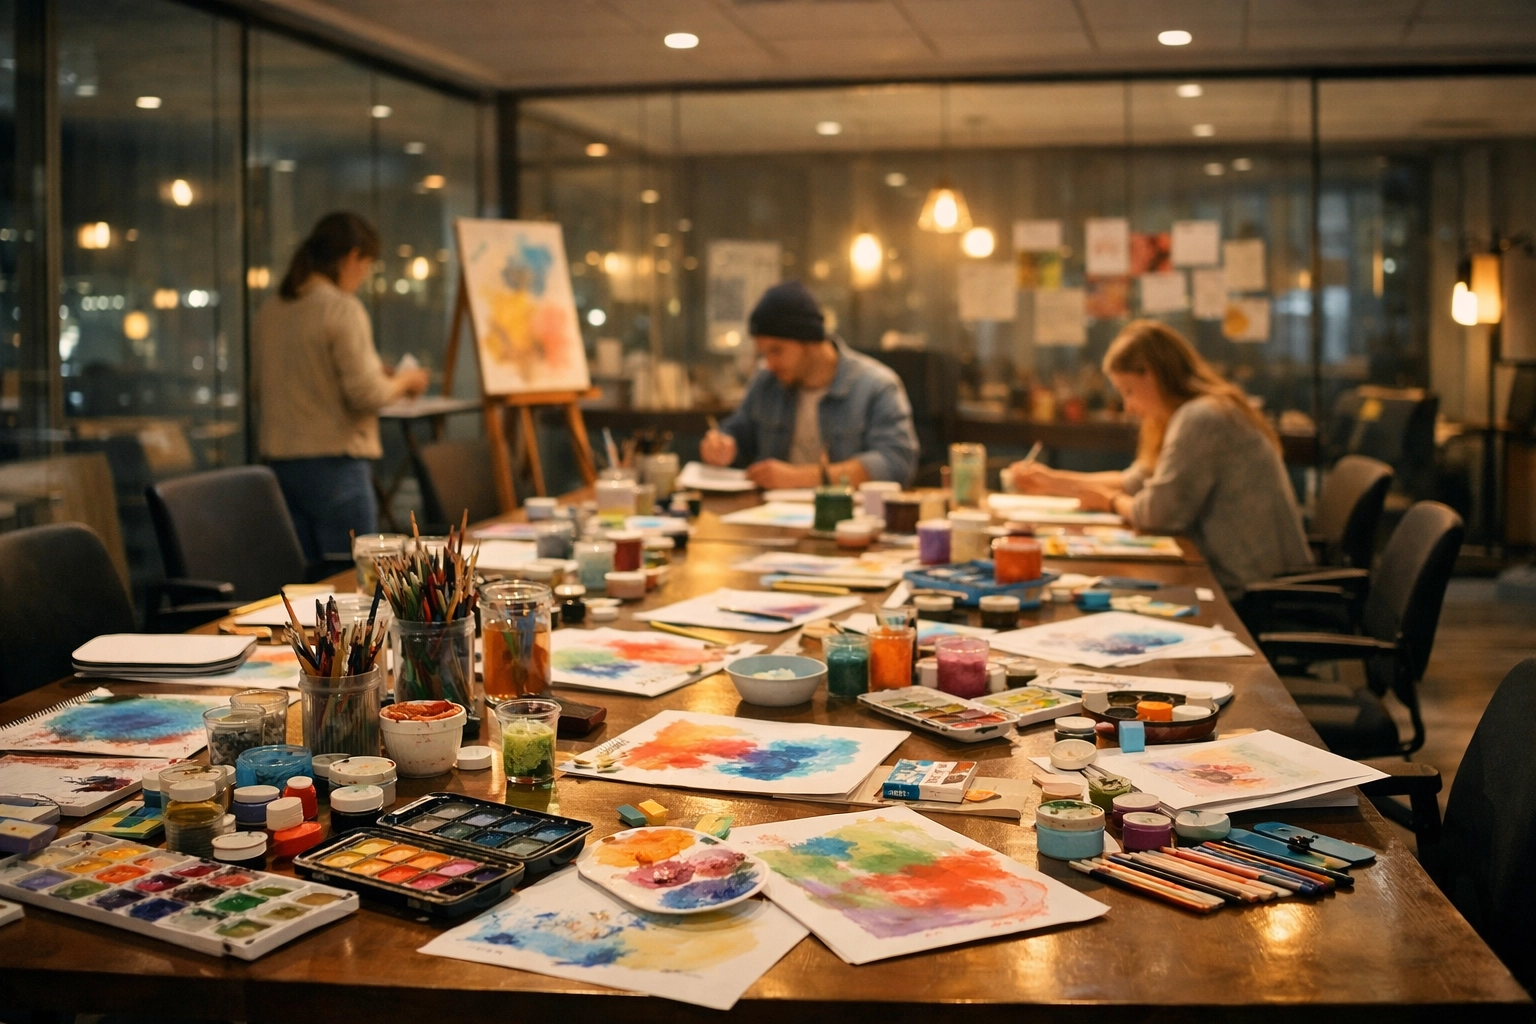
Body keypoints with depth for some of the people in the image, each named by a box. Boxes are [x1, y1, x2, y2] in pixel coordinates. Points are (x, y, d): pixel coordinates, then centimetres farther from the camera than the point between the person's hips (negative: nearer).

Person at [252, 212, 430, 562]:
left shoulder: (271, 310, 9)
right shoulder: (343, 309, -12)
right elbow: (366, 394, -17)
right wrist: (404, 382, 3)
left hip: (280, 462, 7)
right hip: (333, 464, -7)